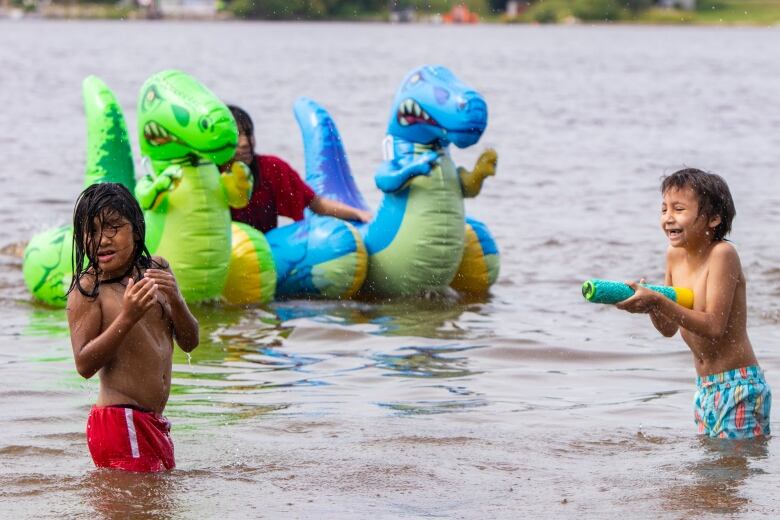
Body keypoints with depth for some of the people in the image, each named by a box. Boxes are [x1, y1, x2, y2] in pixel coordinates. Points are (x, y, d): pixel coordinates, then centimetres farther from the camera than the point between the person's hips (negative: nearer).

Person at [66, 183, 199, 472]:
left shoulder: (157, 269, 10)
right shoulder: (86, 288, -9)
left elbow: (189, 342, 10)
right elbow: (84, 365, -17)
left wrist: (175, 299, -10)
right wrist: (127, 316, -27)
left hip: (153, 423, 7)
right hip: (120, 423, -7)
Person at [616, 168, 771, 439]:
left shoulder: (722, 254, -18)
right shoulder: (675, 255, 4)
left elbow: (714, 326, -25)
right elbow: (669, 329, 9)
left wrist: (658, 302, -30)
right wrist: (647, 302, -12)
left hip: (738, 385, -8)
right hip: (705, 387, 8)